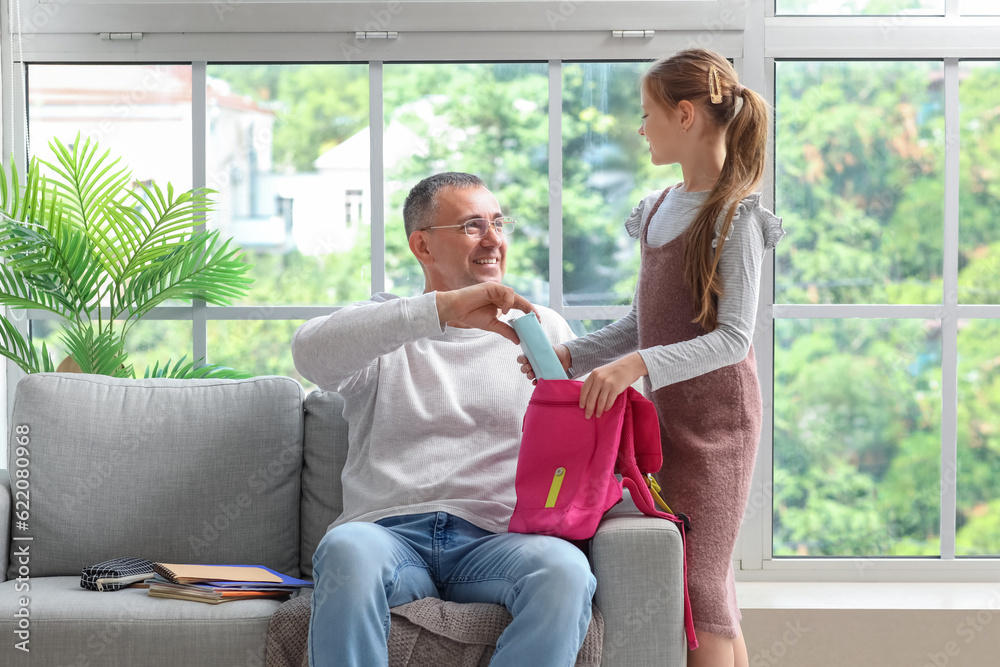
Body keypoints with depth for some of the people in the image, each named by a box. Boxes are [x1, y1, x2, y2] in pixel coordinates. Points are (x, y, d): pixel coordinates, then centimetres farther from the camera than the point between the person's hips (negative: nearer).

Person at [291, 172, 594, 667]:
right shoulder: (379, 330, 18)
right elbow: (310, 352, -6)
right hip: (388, 531, -1)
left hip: (494, 539, 1)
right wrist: (443, 308, -16)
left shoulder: (543, 330, 24)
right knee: (347, 551, -37)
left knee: (566, 569, -34)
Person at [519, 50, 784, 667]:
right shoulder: (659, 210, 13)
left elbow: (732, 338, -20)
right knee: (710, 587, 10)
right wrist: (569, 356, 5)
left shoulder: (735, 215, -13)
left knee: (695, 582, -7)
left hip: (715, 413, -8)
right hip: (665, 407, 8)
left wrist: (636, 365, -31)